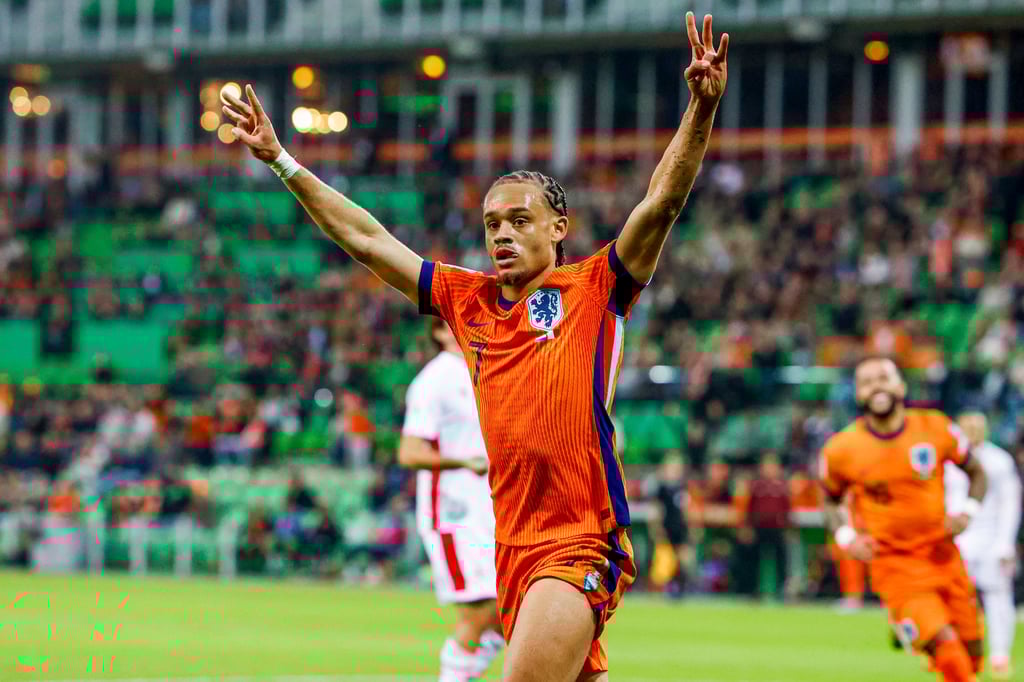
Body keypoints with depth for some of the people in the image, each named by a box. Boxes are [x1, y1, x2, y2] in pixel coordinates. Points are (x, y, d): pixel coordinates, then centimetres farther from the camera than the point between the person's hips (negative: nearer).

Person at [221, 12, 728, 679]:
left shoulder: (594, 290, 1)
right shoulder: (468, 299, 14)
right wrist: (282, 161, 18)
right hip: (513, 547, 6)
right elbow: (367, 239, 19)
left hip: (582, 547, -6)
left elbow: (661, 203, -10)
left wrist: (702, 108, -24)